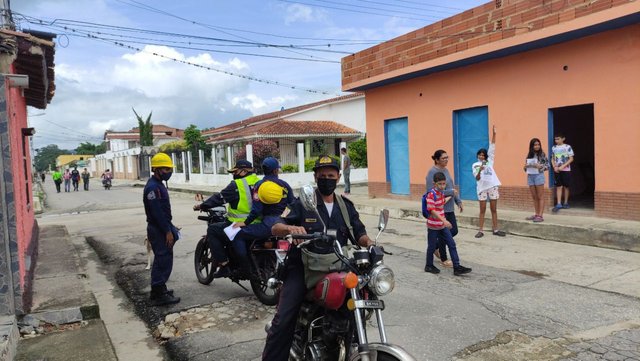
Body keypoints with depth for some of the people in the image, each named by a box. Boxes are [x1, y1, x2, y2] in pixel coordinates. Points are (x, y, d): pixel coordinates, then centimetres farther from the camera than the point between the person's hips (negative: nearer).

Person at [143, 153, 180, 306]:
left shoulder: (158, 184, 14)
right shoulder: (153, 187, -19)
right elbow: (157, 212, -23)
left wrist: (169, 228, 20)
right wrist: (168, 231, -22)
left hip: (162, 228, 11)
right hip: (158, 230, -11)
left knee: (161, 260, 18)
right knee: (164, 260, -7)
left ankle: (157, 290, 29)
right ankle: (158, 295, 0)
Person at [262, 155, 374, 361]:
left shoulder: (346, 206, 13)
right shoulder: (302, 203, 1)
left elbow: (359, 234, 9)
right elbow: (275, 228, -7)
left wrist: (368, 242, -14)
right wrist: (290, 228, -29)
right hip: (302, 268, -3)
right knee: (283, 320, -15)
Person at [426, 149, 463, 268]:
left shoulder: (446, 170, 11)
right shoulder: (432, 172, -16)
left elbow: (452, 187, 21)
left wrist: (458, 201, 14)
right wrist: (450, 192, -18)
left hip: (449, 208, 9)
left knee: (454, 231, 11)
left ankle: (436, 247, 32)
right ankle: (443, 260, 16)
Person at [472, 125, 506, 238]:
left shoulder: (489, 161, 7)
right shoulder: (475, 165, 1)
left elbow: (492, 147, 0)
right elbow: (477, 178, -8)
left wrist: (494, 133, -6)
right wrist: (480, 170, -28)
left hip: (492, 186, 2)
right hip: (482, 188, -2)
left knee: (494, 209, 6)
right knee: (482, 210, 1)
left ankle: (495, 230, 12)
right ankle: (480, 231, 5)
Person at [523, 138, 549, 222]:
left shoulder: (542, 154, -4)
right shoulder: (529, 155, 10)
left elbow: (547, 165, -5)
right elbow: (526, 167, 15)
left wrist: (540, 166, -21)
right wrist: (526, 166, -7)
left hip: (539, 175, -5)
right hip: (530, 176, 5)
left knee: (540, 197, -1)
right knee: (534, 197, 11)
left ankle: (540, 215, -1)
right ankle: (536, 214, 18)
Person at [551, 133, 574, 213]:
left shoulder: (567, 147, -5)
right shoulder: (553, 148, 7)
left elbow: (571, 159, -7)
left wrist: (563, 166, -16)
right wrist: (554, 167, -5)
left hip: (566, 170, -3)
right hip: (557, 170, 3)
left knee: (566, 186, 4)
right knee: (558, 186, 1)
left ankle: (566, 203, 16)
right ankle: (558, 204, -1)